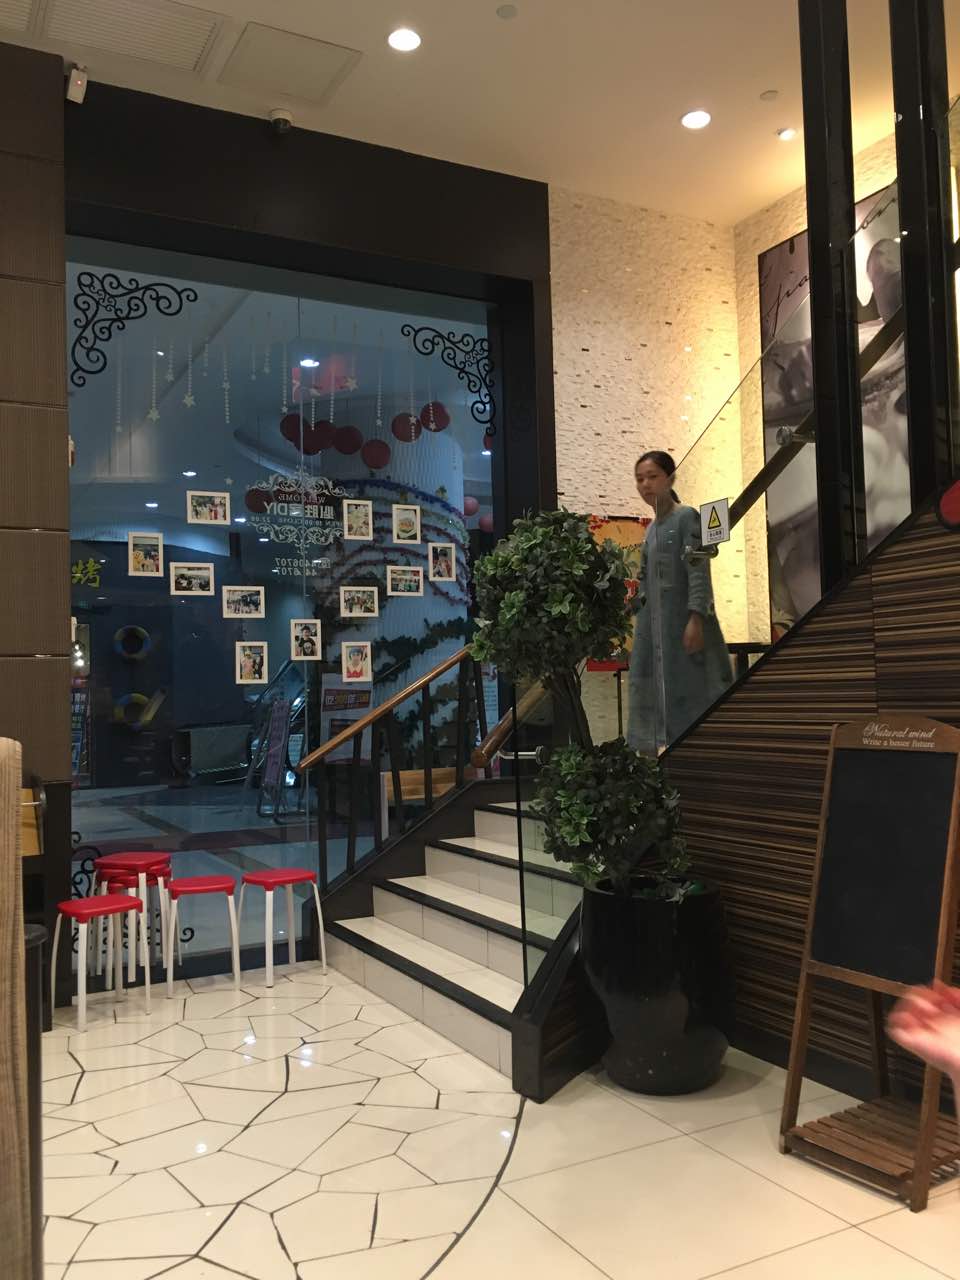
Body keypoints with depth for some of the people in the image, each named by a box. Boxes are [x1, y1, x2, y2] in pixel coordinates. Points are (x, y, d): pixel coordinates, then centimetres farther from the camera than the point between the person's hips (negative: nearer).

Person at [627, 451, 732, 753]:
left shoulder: (686, 517, -4)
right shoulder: (652, 528, 17)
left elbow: (699, 572, -14)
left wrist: (695, 619, -23)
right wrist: (638, 621, 15)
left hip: (683, 623, -8)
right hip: (655, 628, 8)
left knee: (690, 693, -7)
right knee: (658, 696, 7)